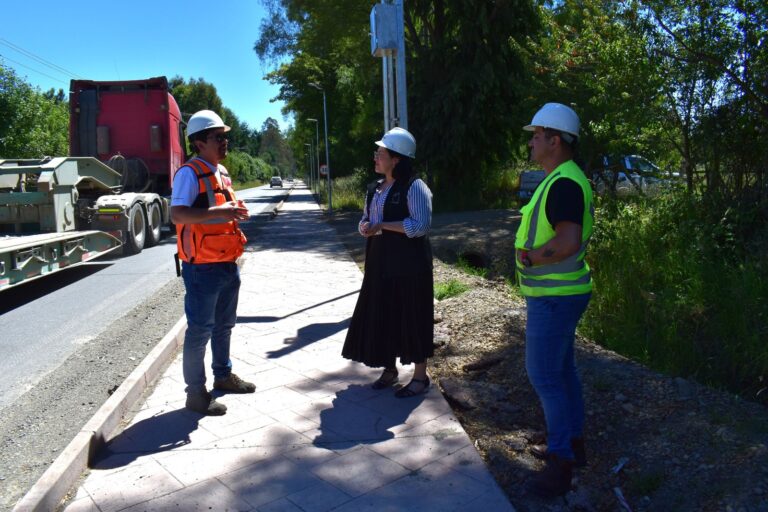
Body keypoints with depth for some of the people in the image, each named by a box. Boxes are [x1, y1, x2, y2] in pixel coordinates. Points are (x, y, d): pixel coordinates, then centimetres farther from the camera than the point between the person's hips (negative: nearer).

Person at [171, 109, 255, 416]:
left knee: (224, 325, 21)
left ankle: (223, 375, 38)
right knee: (200, 330, 1)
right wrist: (219, 211, -35)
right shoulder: (190, 173, -14)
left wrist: (235, 213, 9)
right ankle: (195, 392, 14)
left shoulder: (222, 172, 14)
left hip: (228, 264, 9)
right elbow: (177, 215, -27)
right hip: (203, 268, -9)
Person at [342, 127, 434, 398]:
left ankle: (420, 376, 15)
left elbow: (420, 225, -20)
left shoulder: (414, 186, -12)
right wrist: (364, 226, -5)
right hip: (380, 264, 8)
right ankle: (389, 370, 29)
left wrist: (382, 226, -20)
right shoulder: (375, 188, 13)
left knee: (412, 319, 1)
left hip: (408, 264, -8)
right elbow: (366, 219, 20)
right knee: (382, 317, 12)